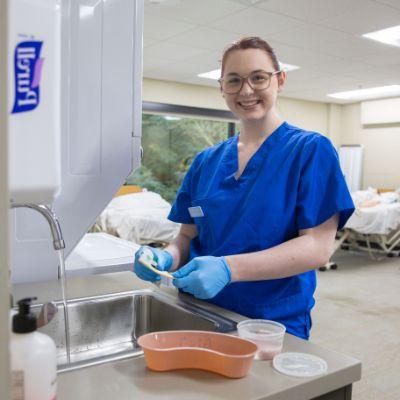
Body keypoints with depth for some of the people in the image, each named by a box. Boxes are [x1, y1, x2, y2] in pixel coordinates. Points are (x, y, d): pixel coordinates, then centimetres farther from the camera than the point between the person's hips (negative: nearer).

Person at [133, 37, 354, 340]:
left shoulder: (311, 150, -8)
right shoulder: (206, 161, 7)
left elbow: (318, 247, -16)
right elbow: (188, 236, 9)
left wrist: (229, 268, -28)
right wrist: (167, 258, -14)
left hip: (276, 323, -4)